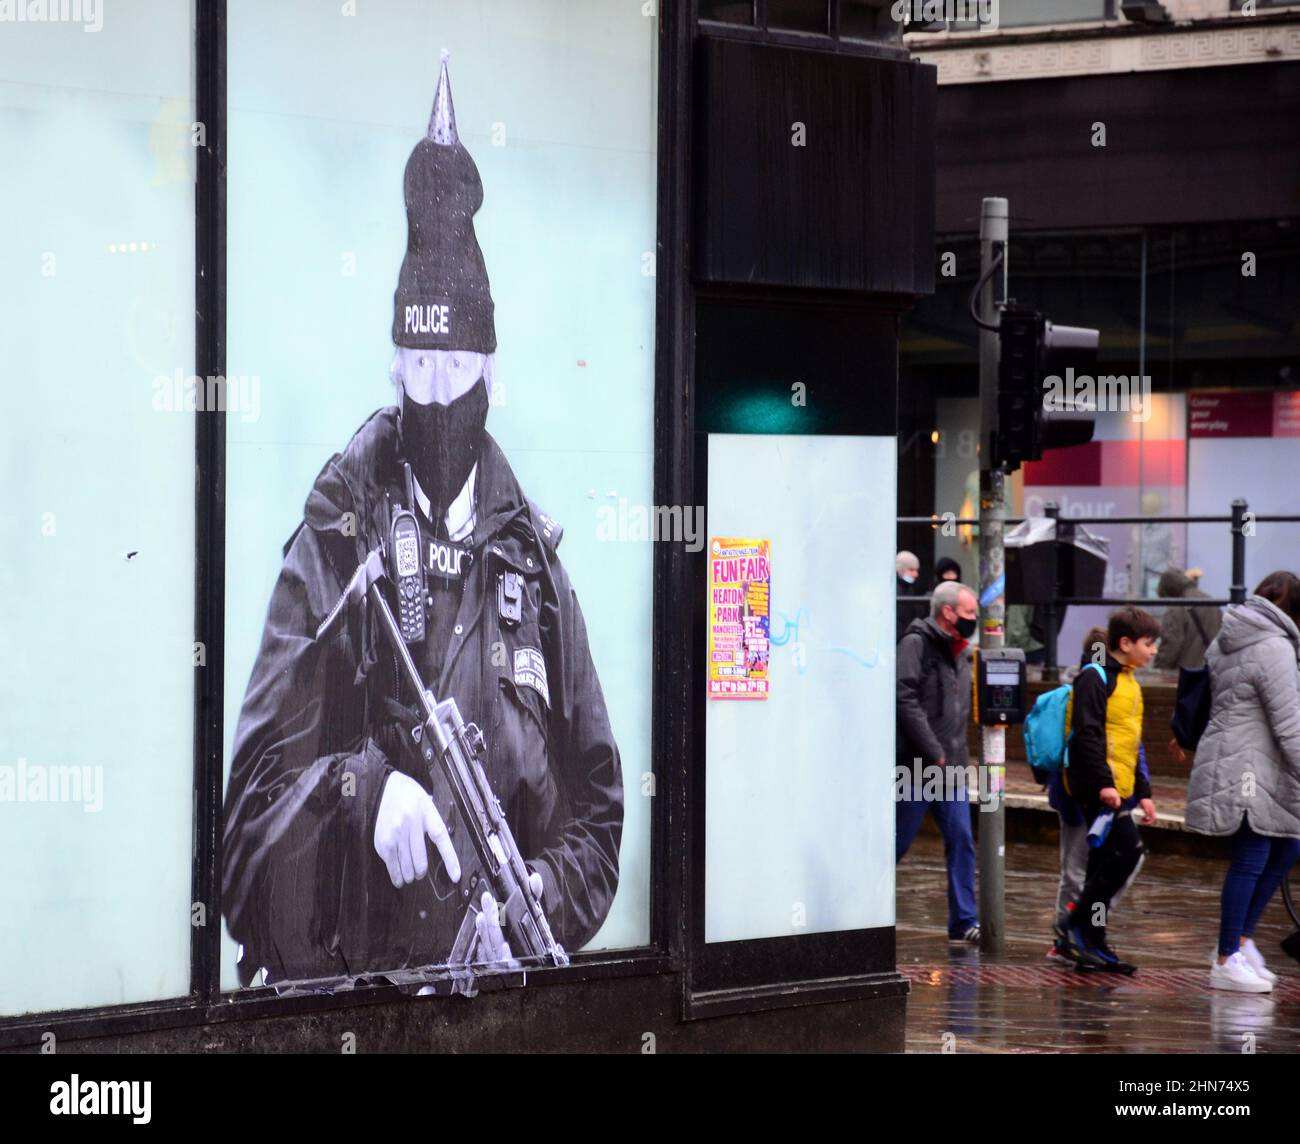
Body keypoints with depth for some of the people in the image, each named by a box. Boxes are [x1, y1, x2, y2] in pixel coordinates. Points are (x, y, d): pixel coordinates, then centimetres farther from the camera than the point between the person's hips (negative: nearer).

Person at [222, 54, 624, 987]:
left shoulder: (531, 561, 14)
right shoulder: (333, 542, 6)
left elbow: (595, 816, 17)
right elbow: (258, 794, 0)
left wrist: (527, 910, 0)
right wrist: (363, 791, -18)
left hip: (496, 986, 2)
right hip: (335, 979, -2)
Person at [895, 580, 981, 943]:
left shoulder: (960, 651, 16)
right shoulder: (916, 643, -10)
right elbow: (906, 701, -18)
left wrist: (957, 754, 11)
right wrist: (933, 753, -17)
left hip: (950, 766, 7)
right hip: (916, 764, -7)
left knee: (961, 840, 1)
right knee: (898, 841, 0)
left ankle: (964, 921, 3)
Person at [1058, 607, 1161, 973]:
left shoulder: (1131, 684, 20)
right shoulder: (1095, 678, -9)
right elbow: (1087, 733, -17)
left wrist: (1143, 792, 22)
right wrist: (1103, 782, -23)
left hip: (1119, 788, 10)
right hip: (1096, 787, -10)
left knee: (1104, 864, 9)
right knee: (1128, 850, -17)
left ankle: (1091, 942, 14)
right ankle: (1077, 927, -12)